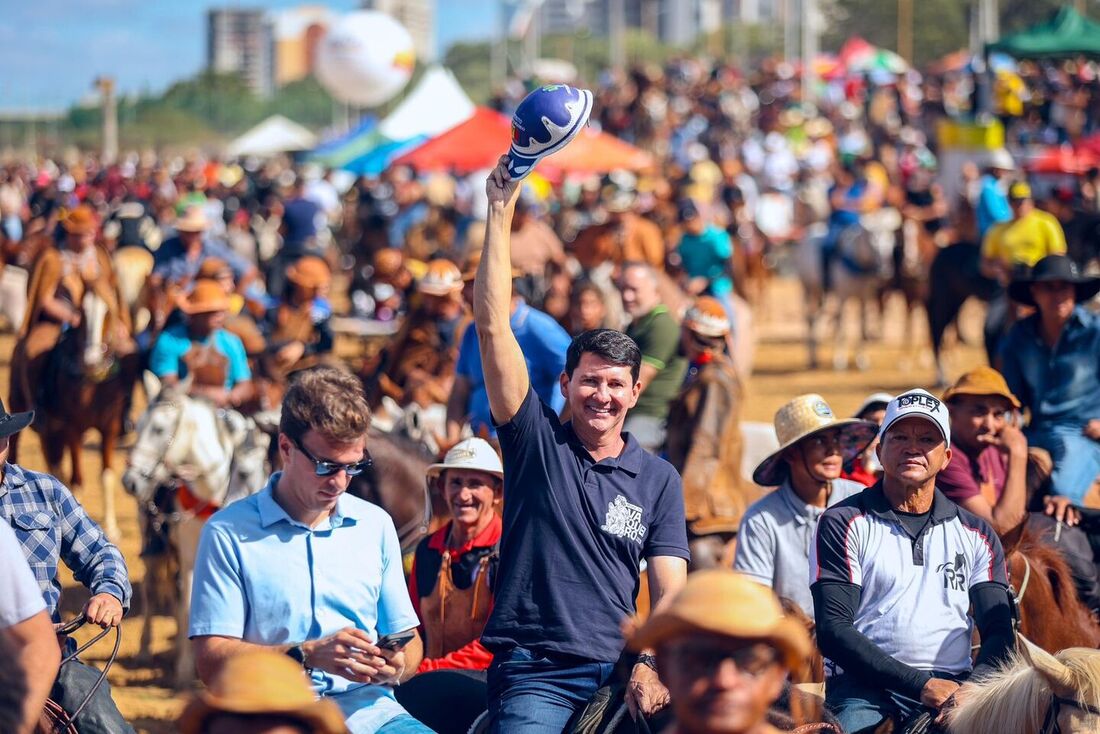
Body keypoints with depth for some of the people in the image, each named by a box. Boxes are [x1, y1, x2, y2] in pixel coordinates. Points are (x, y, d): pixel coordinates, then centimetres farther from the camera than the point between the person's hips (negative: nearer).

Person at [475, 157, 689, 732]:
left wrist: (651, 666, -13)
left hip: (621, 672, 2)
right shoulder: (536, 439, 7)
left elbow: (668, 590, 6)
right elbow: (492, 323, -1)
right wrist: (500, 211, -5)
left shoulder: (659, 479, 13)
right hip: (534, 674, -2)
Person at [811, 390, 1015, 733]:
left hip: (952, 689, 3)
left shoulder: (976, 534, 17)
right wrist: (921, 684, -15)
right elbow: (834, 630, -5)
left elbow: (1000, 633, 9)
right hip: (864, 689, -3)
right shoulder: (842, 524, 5)